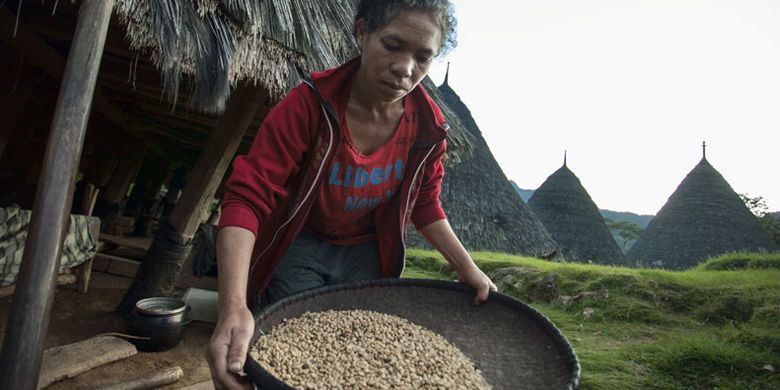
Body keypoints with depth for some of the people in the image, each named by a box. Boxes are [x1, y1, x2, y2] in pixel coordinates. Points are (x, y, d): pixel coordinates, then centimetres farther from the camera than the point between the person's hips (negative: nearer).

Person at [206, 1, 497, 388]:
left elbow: (424, 203, 2)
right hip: (299, 249, -3)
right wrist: (233, 307, -44)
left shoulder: (428, 125, -14)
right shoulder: (309, 104, -26)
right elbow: (247, 199, -31)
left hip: (365, 255, 4)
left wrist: (467, 268, -6)